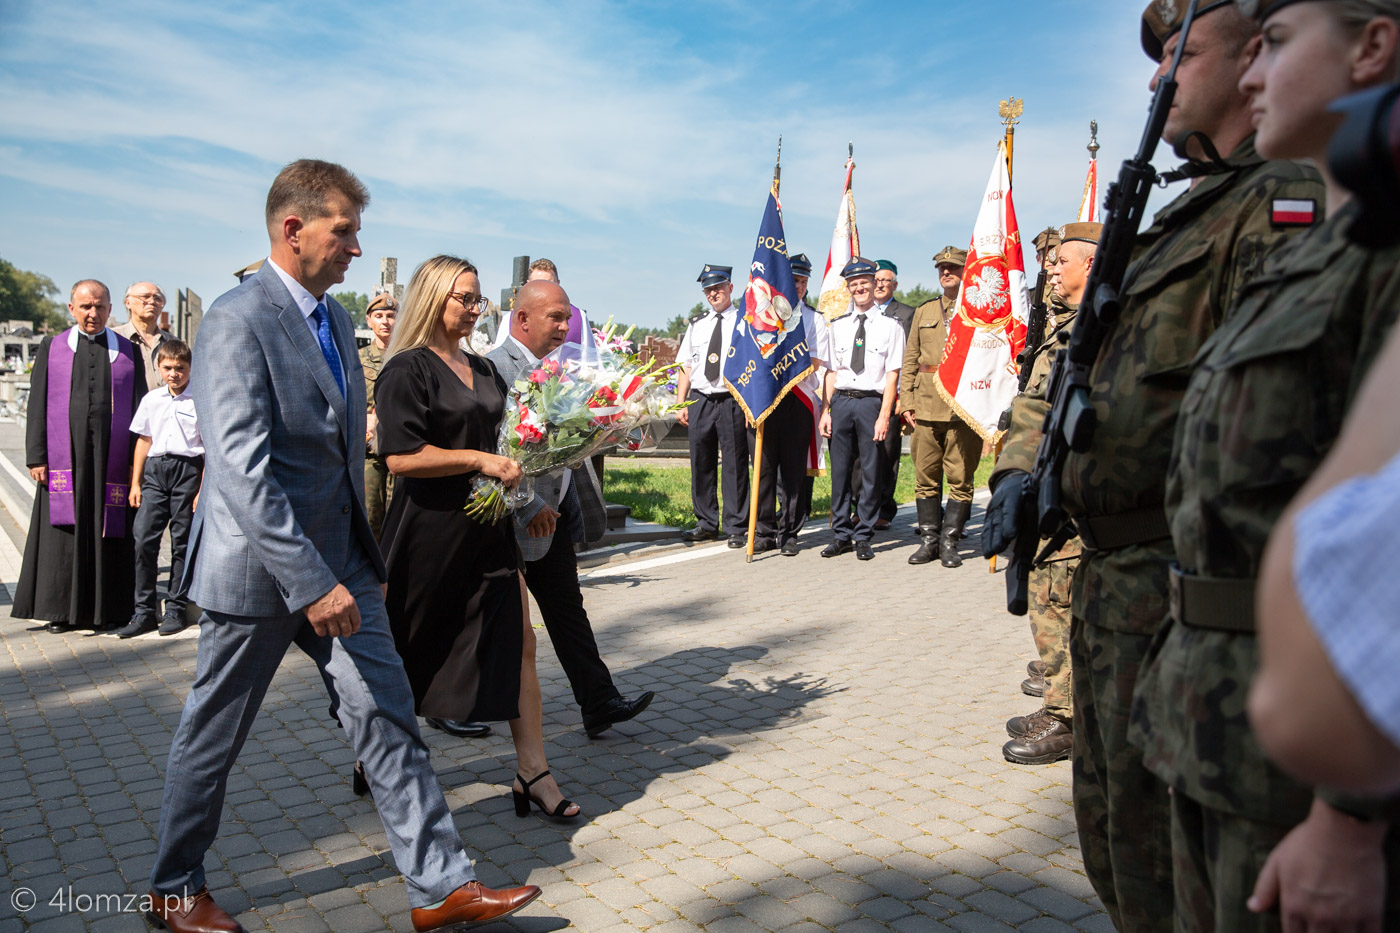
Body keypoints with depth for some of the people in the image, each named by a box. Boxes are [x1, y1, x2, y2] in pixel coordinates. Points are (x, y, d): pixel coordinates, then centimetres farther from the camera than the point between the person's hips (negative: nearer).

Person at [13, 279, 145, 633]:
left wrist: (138, 461, -1)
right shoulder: (51, 349, 10)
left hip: (112, 456, 0)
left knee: (108, 530, 1)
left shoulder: (129, 352, 10)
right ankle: (60, 609, 9)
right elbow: (37, 405, 6)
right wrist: (36, 456, -3)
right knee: (62, 530, 1)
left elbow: (139, 408, 7)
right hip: (64, 455, 0)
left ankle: (105, 609, 9)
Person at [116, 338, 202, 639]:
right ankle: (143, 611, 4)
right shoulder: (151, 399, 12)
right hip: (154, 470, 4)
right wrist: (135, 482, 14)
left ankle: (176, 610, 14)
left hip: (188, 469, -3)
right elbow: (143, 441, 17)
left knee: (182, 541, 3)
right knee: (143, 538, -5)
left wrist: (204, 489, -7)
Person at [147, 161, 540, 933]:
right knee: (211, 739, 11)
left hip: (336, 560, 7)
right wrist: (310, 582, -28)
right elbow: (244, 471, -25)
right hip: (258, 568, -7)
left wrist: (363, 559, 18)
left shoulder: (334, 320, 10)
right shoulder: (237, 320, -17)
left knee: (388, 716, 4)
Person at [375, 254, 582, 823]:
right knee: (405, 652, 9)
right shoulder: (408, 369, -9)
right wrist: (479, 461, -20)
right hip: (428, 532, -7)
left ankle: (532, 773, 9)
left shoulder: (484, 370, 14)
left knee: (518, 642, 2)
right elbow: (401, 456, -19)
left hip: (488, 528, 7)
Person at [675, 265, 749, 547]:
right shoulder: (696, 325, 16)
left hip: (732, 401, -4)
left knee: (735, 465, -1)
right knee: (701, 464, 8)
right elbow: (685, 367, 15)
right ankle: (706, 524, 19)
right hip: (700, 401, 4)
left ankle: (737, 528, 8)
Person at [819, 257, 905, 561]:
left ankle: (864, 538, 12)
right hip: (841, 402, 3)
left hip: (872, 402, -3)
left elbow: (892, 375, -3)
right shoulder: (838, 326, 14)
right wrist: (826, 411, 5)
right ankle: (842, 534, 16)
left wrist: (884, 416, -11)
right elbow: (832, 372, 14)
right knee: (840, 470, 5)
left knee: (871, 472, 2)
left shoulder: (890, 326, 2)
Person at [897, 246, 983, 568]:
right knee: (925, 476, 5)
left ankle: (950, 541, 9)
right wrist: (906, 402, 6)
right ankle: (929, 539, 14)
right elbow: (910, 360, 15)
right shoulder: (924, 311, 16)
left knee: (960, 477, 0)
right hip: (926, 406, 3)